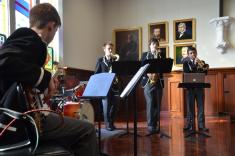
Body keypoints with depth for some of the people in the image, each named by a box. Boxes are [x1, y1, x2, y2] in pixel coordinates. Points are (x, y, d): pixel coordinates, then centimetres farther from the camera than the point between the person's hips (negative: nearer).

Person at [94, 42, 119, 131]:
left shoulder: (115, 59, 13)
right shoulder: (100, 60, 6)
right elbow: (96, 73, 3)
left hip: (114, 85, 3)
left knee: (114, 105, 4)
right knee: (106, 106, -4)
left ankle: (112, 123, 18)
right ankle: (108, 124, 6)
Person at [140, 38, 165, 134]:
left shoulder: (161, 55, 13)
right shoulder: (145, 55, 9)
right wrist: (147, 74, -13)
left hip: (158, 82, 2)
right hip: (148, 82, -2)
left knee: (157, 104, 4)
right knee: (150, 104, -9)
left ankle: (156, 124, 16)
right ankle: (150, 125, -5)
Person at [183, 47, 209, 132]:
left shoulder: (201, 62, 12)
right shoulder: (186, 63, 6)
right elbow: (186, 73, -10)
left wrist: (205, 68, -17)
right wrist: (194, 64, -16)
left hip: (200, 87, 2)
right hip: (190, 87, -1)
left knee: (201, 106, 1)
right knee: (190, 107, 0)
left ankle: (201, 125, 6)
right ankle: (190, 125, 8)